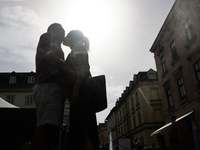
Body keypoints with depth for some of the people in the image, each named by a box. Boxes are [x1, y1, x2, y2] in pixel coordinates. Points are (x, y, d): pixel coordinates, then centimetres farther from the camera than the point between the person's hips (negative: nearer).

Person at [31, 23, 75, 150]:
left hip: (55, 89, 9)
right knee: (47, 128, -22)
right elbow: (45, 51, -9)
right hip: (49, 86, -9)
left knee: (52, 129, -1)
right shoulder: (46, 36, 14)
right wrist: (67, 69, -19)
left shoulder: (56, 49, 37)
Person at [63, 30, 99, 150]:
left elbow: (80, 69, -11)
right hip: (81, 90, 9)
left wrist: (75, 91, -21)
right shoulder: (77, 50, 32)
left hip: (81, 89, -9)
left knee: (81, 125, -17)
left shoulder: (78, 46, 5)